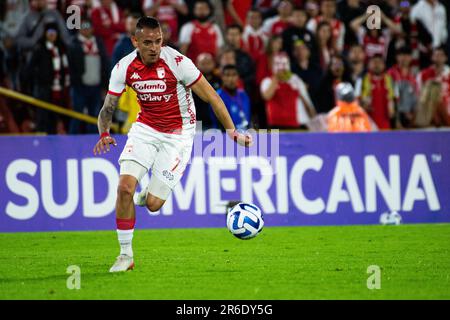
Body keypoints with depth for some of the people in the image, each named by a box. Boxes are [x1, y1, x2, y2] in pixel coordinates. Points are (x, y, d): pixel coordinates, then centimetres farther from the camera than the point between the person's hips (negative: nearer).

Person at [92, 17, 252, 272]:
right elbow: (108, 108, -1)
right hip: (145, 129, 3)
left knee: (153, 204, -9)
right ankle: (126, 255, -2)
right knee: (125, 187, -17)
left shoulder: (178, 62, -21)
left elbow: (211, 97, -14)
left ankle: (150, 195, 32)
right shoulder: (124, 68, -10)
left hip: (178, 134, -3)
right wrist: (104, 134, -22)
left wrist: (233, 132, -15)